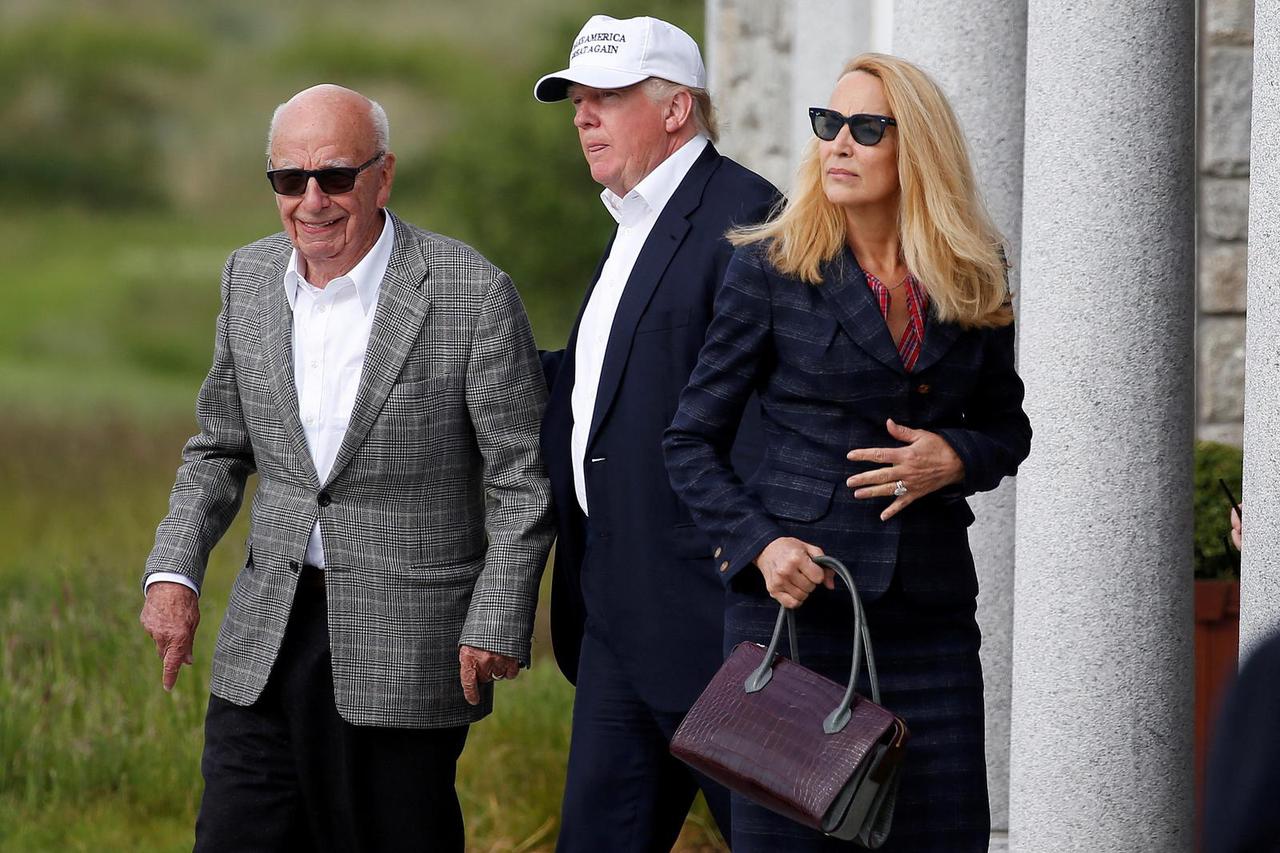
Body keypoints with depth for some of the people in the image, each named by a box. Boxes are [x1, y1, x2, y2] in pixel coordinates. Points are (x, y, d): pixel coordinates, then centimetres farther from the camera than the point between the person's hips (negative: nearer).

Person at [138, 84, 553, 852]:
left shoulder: (472, 294, -11)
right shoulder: (250, 278, 6)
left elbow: (523, 479, -7)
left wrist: (497, 625, -11)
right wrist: (174, 571, 4)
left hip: (405, 646, -4)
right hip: (268, 640, 5)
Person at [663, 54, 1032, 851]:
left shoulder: (974, 281, 7)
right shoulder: (770, 271, -1)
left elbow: (1008, 426, 18)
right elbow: (692, 441, 3)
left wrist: (955, 458, -5)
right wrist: (759, 544, -13)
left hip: (930, 601, 3)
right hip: (796, 595, -2)